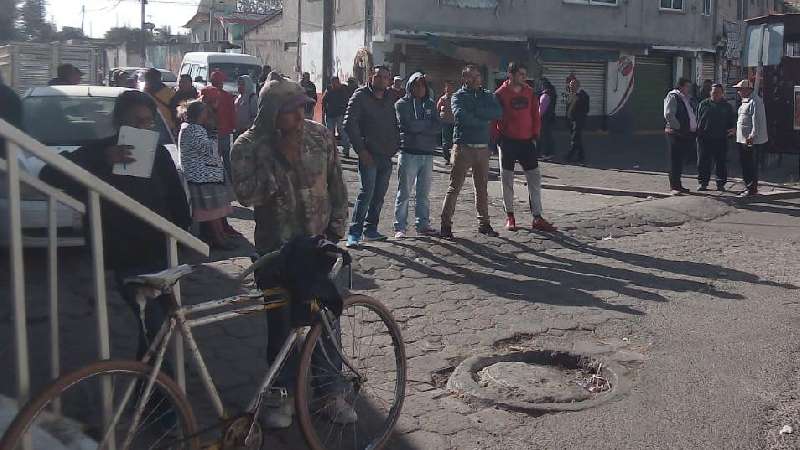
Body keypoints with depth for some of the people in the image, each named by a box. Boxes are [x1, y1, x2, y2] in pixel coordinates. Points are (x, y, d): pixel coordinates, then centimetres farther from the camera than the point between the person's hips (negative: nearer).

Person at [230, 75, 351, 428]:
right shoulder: (248, 146, -11)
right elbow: (245, 194, -23)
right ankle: (283, 392, 24)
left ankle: (331, 390, 24)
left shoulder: (320, 136, -3)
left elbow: (336, 185, 6)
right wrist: (280, 160, -26)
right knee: (281, 322, 7)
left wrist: (336, 227, 2)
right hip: (276, 248, -2)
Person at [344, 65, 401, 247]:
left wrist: (396, 145, 7)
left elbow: (397, 122, 19)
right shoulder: (361, 96, -4)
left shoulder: (392, 97, 11)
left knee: (380, 194, 9)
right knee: (367, 191, -13)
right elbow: (349, 124, -9)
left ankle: (370, 229, 20)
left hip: (387, 155, 6)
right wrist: (361, 150, -14)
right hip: (368, 154, -6)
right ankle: (354, 232, -7)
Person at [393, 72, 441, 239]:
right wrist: (428, 125, -2)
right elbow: (408, 125, -14)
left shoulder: (430, 104, 15)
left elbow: (438, 126, 2)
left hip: (427, 153, 5)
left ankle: (423, 225, 18)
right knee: (404, 192, -2)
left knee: (424, 193, 10)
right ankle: (400, 227, 2)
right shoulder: (402, 104, 1)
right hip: (409, 153, -5)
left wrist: (418, 126, -10)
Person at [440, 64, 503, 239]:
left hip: (483, 147, 4)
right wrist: (483, 121, -9)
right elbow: (460, 115, -18)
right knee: (455, 187, -4)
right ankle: (446, 224, 0)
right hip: (463, 146, -4)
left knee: (482, 187, 11)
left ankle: (483, 223, 19)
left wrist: (476, 111, -12)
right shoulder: (458, 96, 2)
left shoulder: (487, 95, 14)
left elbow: (498, 113, -4)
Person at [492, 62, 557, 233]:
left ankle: (537, 218, 5)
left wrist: (535, 135, 2)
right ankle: (510, 216, 18)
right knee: (507, 179, 4)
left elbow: (535, 115, 11)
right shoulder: (500, 94, -5)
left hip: (526, 142, 4)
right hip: (508, 142, -4)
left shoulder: (530, 93, 7)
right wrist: (498, 138, -9)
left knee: (535, 178, 1)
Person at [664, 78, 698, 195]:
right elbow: (668, 115, -19)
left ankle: (678, 185, 21)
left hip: (686, 135, 9)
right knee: (675, 161, -6)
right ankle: (673, 187, -3)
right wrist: (679, 128, -17)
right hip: (676, 134, -9)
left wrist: (694, 128, 13)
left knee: (681, 160, 13)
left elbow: (692, 115, 27)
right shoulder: (672, 97, -8)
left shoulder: (686, 98, 19)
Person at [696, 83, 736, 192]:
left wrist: (733, 129, -9)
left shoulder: (727, 106, 10)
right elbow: (698, 119, 10)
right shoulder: (704, 104, 9)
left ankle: (721, 184, 12)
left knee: (721, 163, 3)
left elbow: (733, 121, 11)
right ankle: (703, 183, 13)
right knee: (703, 162, 2)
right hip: (704, 139, 0)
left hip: (721, 139, 0)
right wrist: (697, 131, -2)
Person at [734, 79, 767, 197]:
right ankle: (748, 186, 24)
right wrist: (735, 130, 23)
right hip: (743, 139, 10)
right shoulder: (746, 101, 17)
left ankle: (752, 189, 0)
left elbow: (756, 120, -20)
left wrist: (752, 136, -23)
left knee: (751, 165, -5)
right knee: (744, 164, 15)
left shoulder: (755, 101, -15)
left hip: (753, 140, -10)